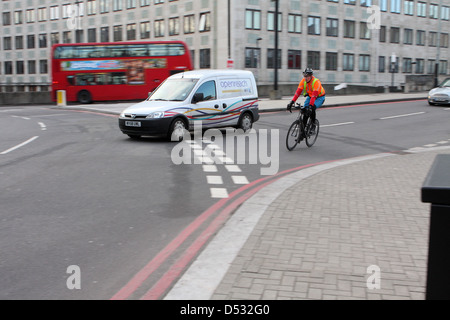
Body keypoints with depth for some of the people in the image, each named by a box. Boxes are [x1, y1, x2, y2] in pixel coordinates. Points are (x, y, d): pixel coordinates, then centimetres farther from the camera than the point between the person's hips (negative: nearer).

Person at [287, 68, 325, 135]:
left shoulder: (316, 82, -31)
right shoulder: (303, 81, -16)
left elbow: (314, 95, -41)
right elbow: (298, 92, -22)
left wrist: (311, 105, -52)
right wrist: (292, 102, -32)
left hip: (319, 97, -5)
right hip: (310, 96, 5)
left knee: (312, 109, -31)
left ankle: (313, 125, -10)